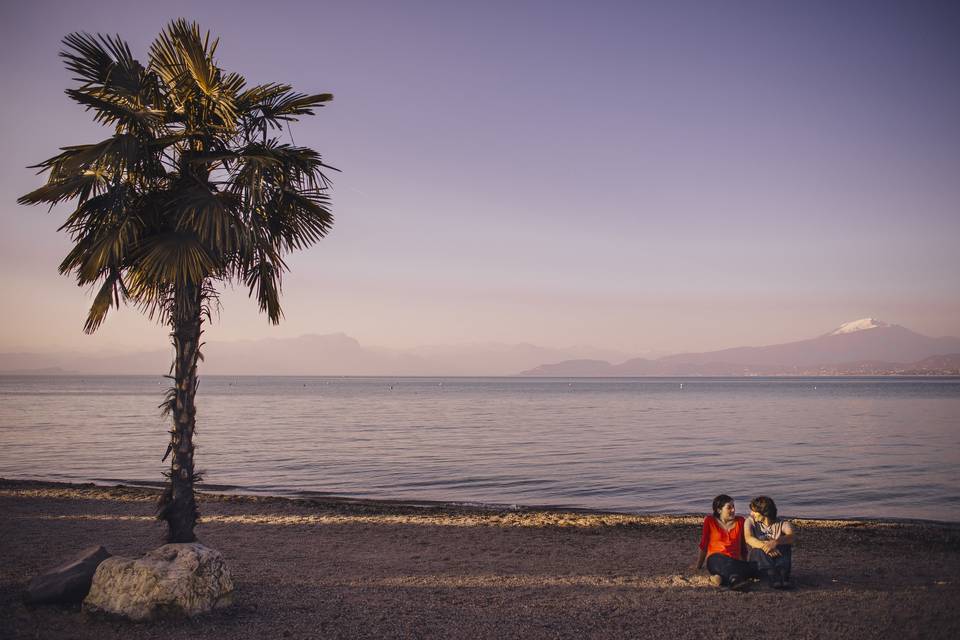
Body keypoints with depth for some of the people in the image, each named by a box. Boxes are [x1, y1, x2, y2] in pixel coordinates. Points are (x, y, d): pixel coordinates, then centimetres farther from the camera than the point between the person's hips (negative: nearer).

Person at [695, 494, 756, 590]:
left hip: (735, 562, 3)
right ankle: (735, 580, -64)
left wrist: (744, 563, 20)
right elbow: (703, 545, 13)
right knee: (724, 561, -39)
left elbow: (743, 546, 20)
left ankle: (721, 578, -43)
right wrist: (698, 566, 16)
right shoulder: (710, 521, 8)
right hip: (715, 560, -3)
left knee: (753, 569, -31)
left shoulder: (740, 521, 14)